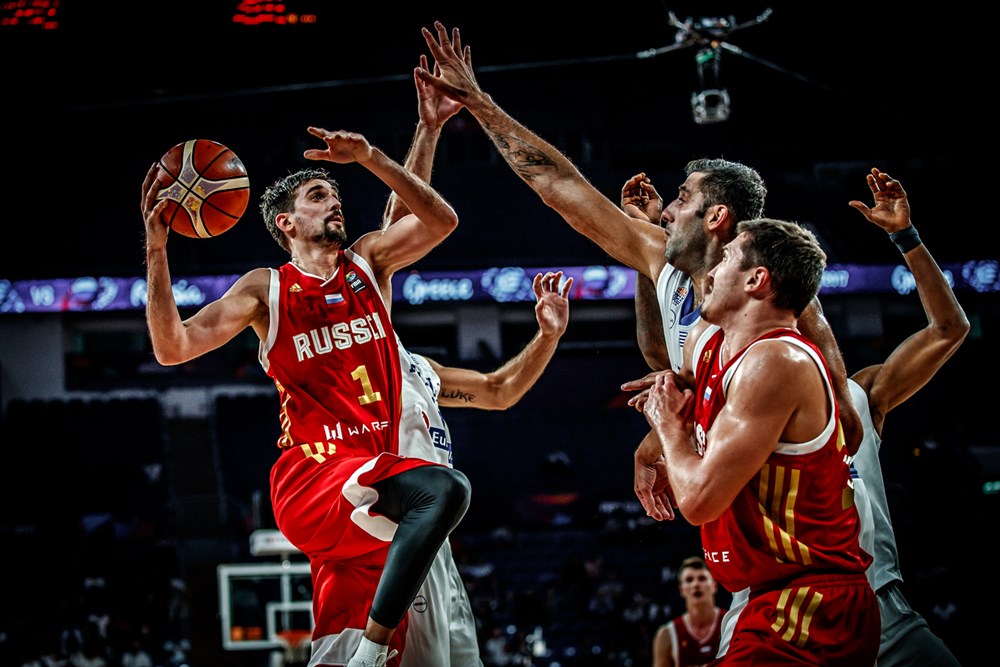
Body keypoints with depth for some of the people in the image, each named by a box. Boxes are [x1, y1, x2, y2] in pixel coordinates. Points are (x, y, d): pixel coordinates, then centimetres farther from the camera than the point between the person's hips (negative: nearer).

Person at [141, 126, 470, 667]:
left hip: (367, 484, 5)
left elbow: (441, 221, 1)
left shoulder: (369, 262, 16)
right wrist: (156, 251, -13)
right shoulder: (266, 289, 6)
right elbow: (173, 348, -3)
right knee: (444, 489, -33)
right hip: (309, 480, -5)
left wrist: (368, 157, -7)